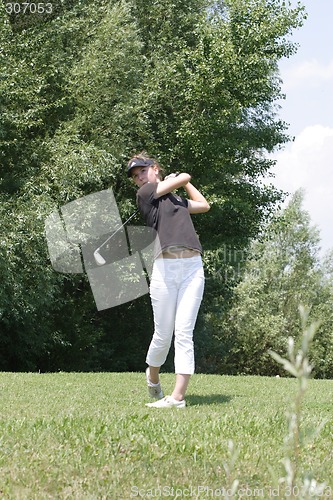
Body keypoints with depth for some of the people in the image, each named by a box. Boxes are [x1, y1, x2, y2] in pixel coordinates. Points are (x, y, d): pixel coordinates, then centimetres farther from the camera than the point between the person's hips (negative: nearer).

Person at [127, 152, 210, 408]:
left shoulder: (176, 199, 24)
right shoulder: (145, 193, 6)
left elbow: (204, 205, 38)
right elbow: (184, 177, 9)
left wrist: (180, 182, 39)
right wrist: (177, 179, 31)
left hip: (193, 267, 4)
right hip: (165, 268, -4)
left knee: (184, 333, -7)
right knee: (164, 334, 0)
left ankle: (178, 396, -11)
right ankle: (153, 377, 29)